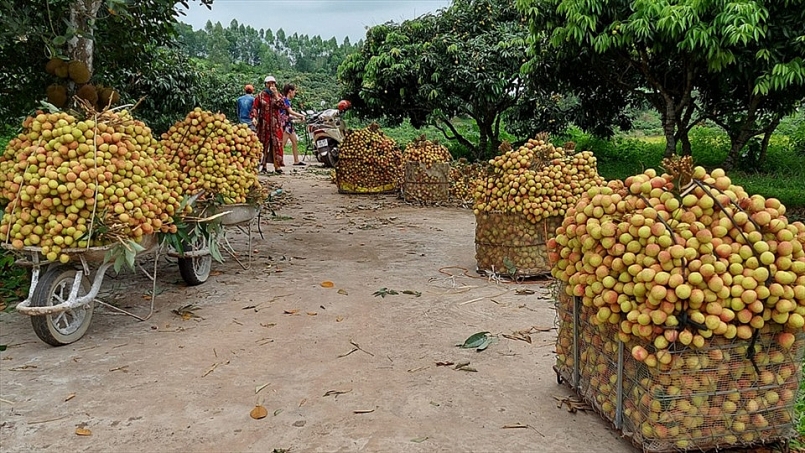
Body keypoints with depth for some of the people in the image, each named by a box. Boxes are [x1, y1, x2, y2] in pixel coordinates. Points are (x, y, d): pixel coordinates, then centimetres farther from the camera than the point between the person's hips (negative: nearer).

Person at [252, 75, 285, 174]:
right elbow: (255, 107, 0)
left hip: (275, 124, 0)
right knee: (263, 144, 2)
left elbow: (282, 105, -8)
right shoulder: (261, 95, 5)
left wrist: (276, 95, -13)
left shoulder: (278, 95, 9)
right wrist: (254, 117, -15)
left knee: (276, 144, -5)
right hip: (263, 123, 0)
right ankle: (263, 166, 7)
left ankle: (277, 165, -3)